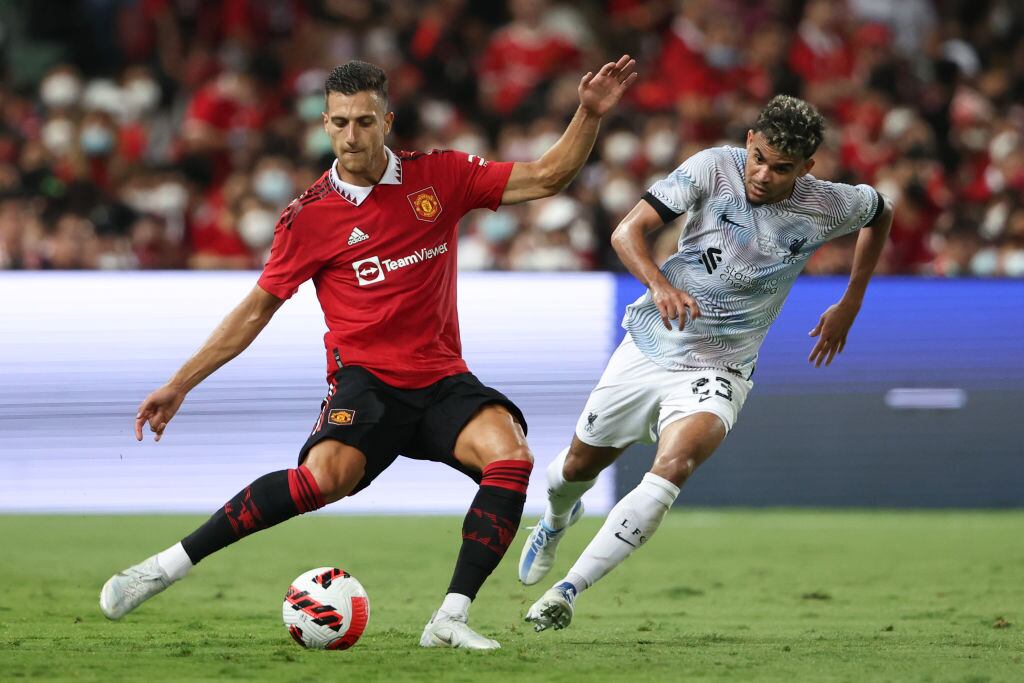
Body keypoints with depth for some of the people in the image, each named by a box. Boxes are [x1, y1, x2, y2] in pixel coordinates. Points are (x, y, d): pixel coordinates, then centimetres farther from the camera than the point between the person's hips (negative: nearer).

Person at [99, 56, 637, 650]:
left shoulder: (441, 177, 4)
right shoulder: (310, 216, 0)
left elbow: (545, 178, 6)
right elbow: (257, 309, 7)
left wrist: (590, 115, -9)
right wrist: (179, 385, 5)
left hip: (443, 378, 3)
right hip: (366, 378, -3)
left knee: (511, 454, -28)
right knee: (326, 474, -33)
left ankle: (451, 618, -26)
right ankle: (169, 565, -23)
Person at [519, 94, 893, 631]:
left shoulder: (826, 206, -10)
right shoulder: (713, 168, -15)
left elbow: (881, 213, 14)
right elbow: (626, 231, -18)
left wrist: (849, 306, 12)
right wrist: (658, 283, -38)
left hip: (718, 371, -1)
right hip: (650, 345, 1)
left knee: (674, 465, -30)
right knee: (580, 465, 16)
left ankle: (567, 592, -25)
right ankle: (556, 521, 56)